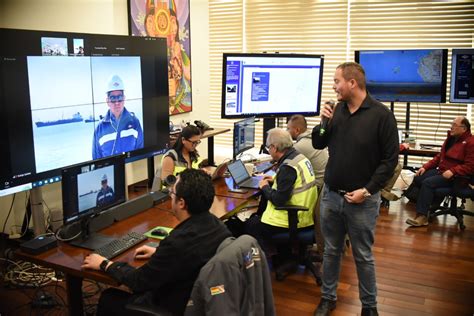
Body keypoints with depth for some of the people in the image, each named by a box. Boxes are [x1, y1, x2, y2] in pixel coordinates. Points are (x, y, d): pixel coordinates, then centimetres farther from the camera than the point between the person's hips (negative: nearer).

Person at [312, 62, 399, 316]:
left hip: (362, 200, -4)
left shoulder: (381, 114, -11)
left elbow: (390, 159, -9)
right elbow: (318, 144, 10)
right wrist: (323, 122, -9)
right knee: (331, 251, 16)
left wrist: (367, 190, -14)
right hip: (330, 195, 4)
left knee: (363, 256, 9)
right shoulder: (336, 110, 1)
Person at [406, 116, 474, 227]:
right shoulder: (451, 138, 15)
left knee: (428, 183, -27)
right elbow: (439, 156, 19)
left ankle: (422, 216, -28)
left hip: (455, 176, -9)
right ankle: (431, 204, 2)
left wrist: (452, 171, -30)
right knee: (417, 178, -8)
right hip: (440, 171, 9)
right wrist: (425, 167, 7)